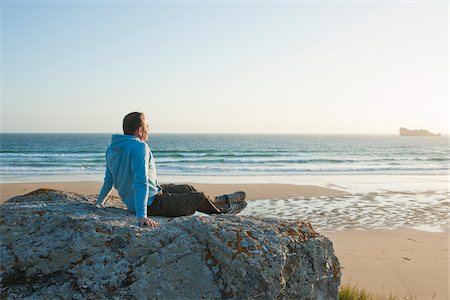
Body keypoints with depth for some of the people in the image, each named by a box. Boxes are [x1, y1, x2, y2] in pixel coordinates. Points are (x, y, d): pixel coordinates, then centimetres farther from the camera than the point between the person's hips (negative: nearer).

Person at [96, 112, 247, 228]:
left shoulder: (112, 147, 4)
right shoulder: (139, 147, -26)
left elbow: (108, 179, 13)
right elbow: (140, 182, -35)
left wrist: (99, 201, 26)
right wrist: (141, 216, -39)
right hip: (151, 203, -10)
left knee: (187, 189, 22)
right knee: (198, 198, 6)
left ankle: (221, 200, 39)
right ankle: (225, 208, 32)